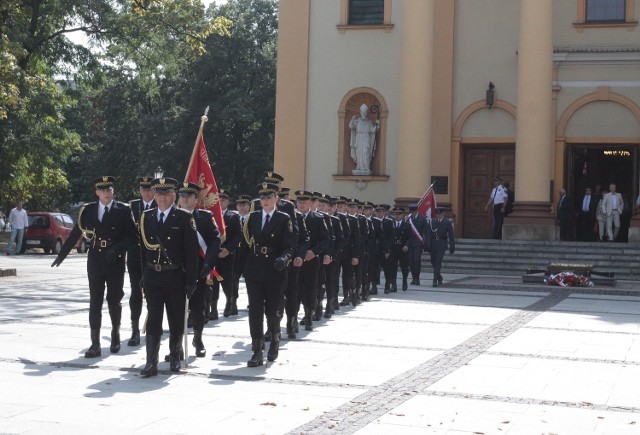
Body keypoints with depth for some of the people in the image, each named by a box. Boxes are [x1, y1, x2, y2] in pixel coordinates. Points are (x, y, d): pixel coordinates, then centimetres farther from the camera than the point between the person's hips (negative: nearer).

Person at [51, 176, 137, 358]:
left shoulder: (123, 210, -1)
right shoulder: (88, 210, 5)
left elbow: (132, 236, -3)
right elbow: (75, 233, 12)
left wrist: (117, 248, -18)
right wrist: (62, 255, 16)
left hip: (115, 263, -1)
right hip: (95, 262, 2)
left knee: (114, 301, 7)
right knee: (95, 302, 0)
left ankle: (115, 334, 32)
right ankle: (95, 344, 1)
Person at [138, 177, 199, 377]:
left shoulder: (184, 218, -4)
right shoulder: (146, 217, 8)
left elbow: (191, 251, -6)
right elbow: (143, 247, 12)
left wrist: (190, 281, -10)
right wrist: (142, 276, 7)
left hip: (175, 277, -2)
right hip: (152, 277, 2)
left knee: (177, 321, 9)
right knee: (153, 320, -1)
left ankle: (175, 356, 26)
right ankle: (151, 363, -2)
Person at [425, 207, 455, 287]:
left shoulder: (447, 222, 1)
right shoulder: (431, 222, 5)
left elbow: (451, 236, 2)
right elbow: (428, 234, 1)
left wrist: (452, 247, -2)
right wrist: (426, 246, -7)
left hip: (441, 245, -3)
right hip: (432, 245, 3)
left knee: (438, 262, -12)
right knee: (433, 263, 10)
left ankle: (435, 280, -12)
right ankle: (439, 278, 29)